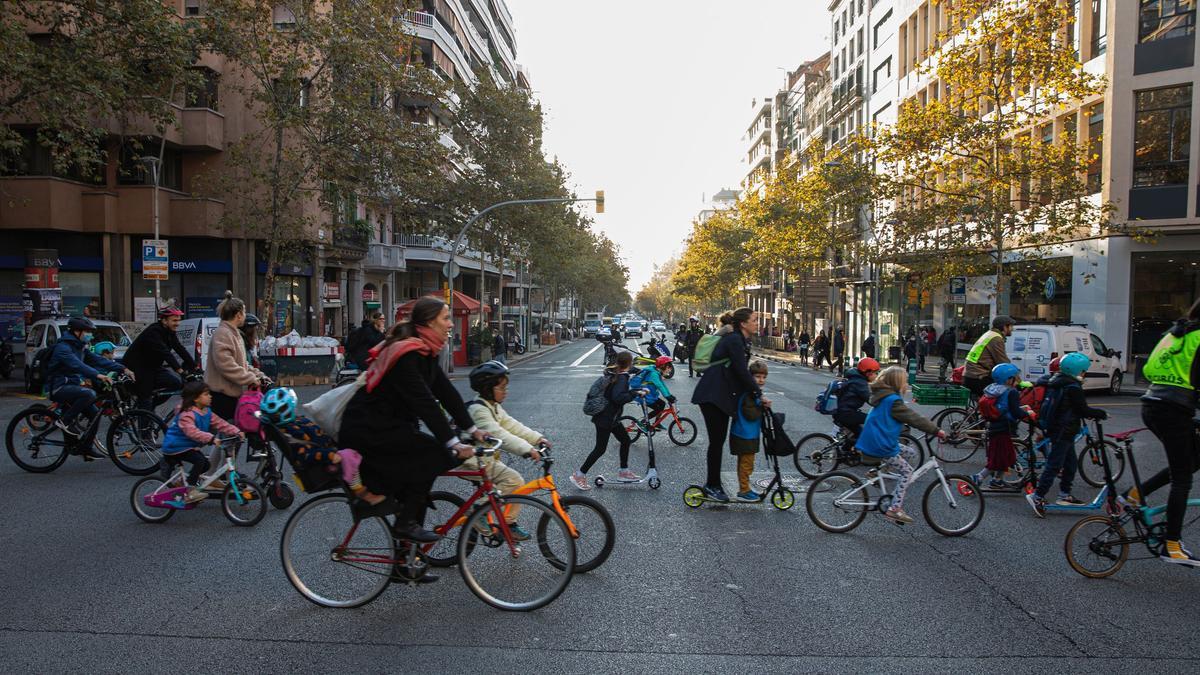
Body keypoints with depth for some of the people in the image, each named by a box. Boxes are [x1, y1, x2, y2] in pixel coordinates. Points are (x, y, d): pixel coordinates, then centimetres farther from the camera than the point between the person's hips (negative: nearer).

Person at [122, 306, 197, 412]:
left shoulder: (170, 332, 2)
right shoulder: (153, 331, -24)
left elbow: (180, 350, -4)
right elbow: (164, 352, -36)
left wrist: (194, 366, -14)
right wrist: (178, 369, -44)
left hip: (152, 367, 8)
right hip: (137, 367, -8)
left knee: (176, 383, -6)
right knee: (145, 398, -8)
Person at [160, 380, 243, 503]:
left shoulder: (207, 411, 1)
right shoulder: (186, 415, -27)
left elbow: (220, 423, -5)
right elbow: (193, 432, -42)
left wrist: (236, 431, -19)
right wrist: (211, 438, -53)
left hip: (188, 446, 9)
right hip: (175, 447, -9)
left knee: (206, 465, 7)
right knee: (200, 460, -25)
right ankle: (190, 491, -16)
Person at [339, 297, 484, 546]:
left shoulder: (425, 351, 6)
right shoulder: (407, 354, -24)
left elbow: (447, 392, 6)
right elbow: (425, 403, -30)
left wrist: (473, 429, 3)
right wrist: (453, 443, -31)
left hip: (390, 425, 10)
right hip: (366, 429, -10)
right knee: (432, 452, -18)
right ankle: (407, 522, -8)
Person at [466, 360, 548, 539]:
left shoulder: (494, 407, 12)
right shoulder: (478, 409, -22)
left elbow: (512, 425, 7)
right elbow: (498, 434, -33)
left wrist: (537, 438, -4)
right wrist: (527, 449, -40)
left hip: (485, 458, 10)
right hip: (473, 461, -10)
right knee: (513, 480, -19)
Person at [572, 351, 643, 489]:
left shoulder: (613, 373, 6)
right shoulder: (622, 378, -21)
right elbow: (618, 397, -35)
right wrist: (636, 393, -28)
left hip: (610, 417, 10)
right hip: (605, 418, -10)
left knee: (626, 440, 17)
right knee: (600, 449, -2)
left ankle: (623, 471, 29)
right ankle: (579, 475, 7)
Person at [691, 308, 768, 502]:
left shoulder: (740, 340, 15)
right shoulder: (734, 340, -16)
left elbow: (741, 372, 17)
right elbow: (742, 372, -20)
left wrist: (756, 393, 12)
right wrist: (760, 395, -16)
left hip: (722, 395, 10)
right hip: (712, 396, -10)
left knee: (719, 440, 13)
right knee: (716, 441, -3)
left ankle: (712, 482, 22)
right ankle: (712, 485, 6)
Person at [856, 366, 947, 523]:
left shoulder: (883, 397, 13)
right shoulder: (893, 400, -17)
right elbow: (914, 418, -15)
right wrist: (936, 430, -8)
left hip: (872, 443, 9)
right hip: (882, 448, -9)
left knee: (911, 453, 18)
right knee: (907, 471, 1)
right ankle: (895, 509, -5)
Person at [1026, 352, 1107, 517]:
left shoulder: (1057, 383, 11)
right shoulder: (1073, 387, -17)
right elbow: (1083, 409, -15)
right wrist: (1101, 414, 0)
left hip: (1054, 428, 10)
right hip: (1064, 432, -10)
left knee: (1071, 462, 18)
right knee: (1054, 465, -9)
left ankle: (1064, 494, 25)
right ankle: (1037, 496, -10)